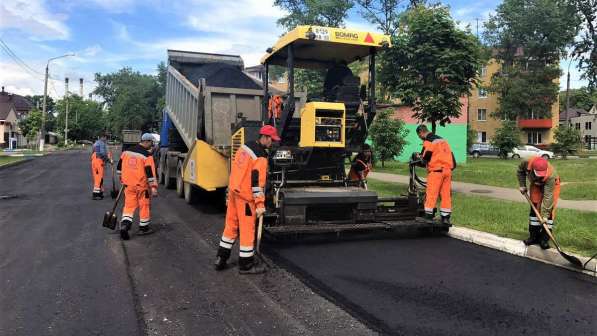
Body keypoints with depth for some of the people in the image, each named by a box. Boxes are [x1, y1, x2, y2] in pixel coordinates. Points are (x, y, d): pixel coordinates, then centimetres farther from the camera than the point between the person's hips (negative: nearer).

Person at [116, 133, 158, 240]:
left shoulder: (127, 151, 6)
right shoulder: (147, 155, -13)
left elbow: (119, 166, 14)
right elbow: (150, 172, -18)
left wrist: (122, 179, 27)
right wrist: (153, 187, -16)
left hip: (128, 184, 5)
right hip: (142, 185, -5)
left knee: (129, 205, 11)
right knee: (144, 205, 10)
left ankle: (125, 224, -8)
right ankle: (143, 227, 19)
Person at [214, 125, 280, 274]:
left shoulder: (245, 146, 8)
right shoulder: (260, 157, -18)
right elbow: (257, 182, -21)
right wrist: (260, 204, -18)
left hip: (233, 190, 9)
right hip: (246, 196, -9)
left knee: (231, 225, 17)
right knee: (247, 230, 2)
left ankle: (221, 258, 25)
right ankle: (246, 264, 11)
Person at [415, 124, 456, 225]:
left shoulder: (428, 141, -4)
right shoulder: (442, 139, 21)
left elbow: (426, 158, -6)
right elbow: (450, 154, 23)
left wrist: (420, 158, 13)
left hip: (436, 170, -8)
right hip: (448, 170, 8)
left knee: (431, 194, -2)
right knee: (446, 194, 7)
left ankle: (428, 216, 0)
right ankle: (446, 218, 8)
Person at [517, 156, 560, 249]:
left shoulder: (551, 176, -42)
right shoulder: (528, 164, -35)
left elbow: (548, 196, -40)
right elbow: (520, 170, -8)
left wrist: (545, 215, -39)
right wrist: (522, 185, -10)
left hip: (551, 185, -4)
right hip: (536, 184, 4)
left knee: (549, 210, -14)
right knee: (534, 209, 2)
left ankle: (544, 239, -7)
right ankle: (534, 236, 11)